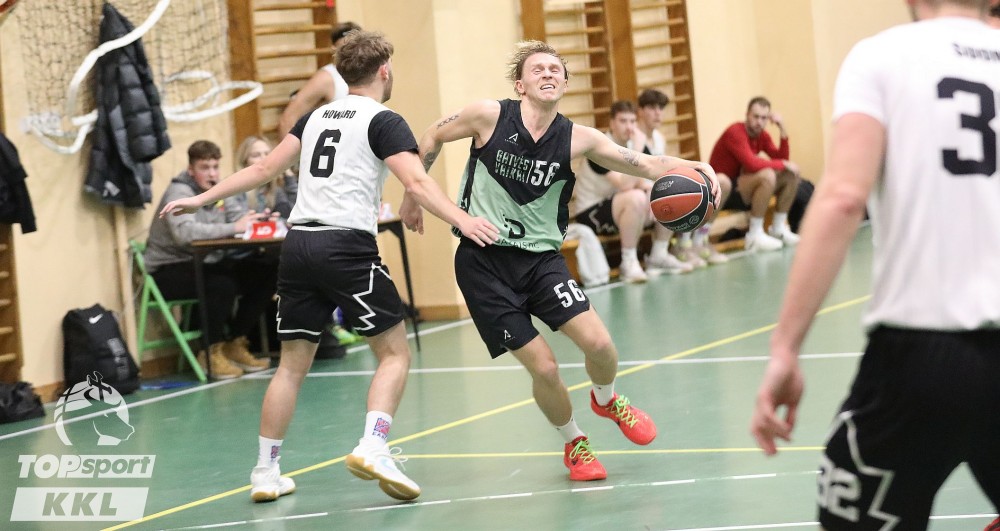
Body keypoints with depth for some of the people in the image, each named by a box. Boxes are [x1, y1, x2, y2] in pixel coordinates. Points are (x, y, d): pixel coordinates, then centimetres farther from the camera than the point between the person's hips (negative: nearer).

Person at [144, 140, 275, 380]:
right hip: (169, 270, -8)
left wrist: (260, 220, -20)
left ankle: (235, 344, 4)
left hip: (206, 263, 8)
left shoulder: (218, 190, 7)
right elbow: (184, 232, -34)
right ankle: (212, 352, -12)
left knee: (265, 274, -6)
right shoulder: (179, 192, -17)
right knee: (222, 285, -33)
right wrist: (233, 228, -37)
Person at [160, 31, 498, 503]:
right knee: (394, 352, 3)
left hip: (299, 245, 6)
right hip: (347, 247, -6)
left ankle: (265, 473, 13)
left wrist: (203, 199, 25)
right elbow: (416, 183, -14)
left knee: (292, 363, 12)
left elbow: (265, 169, 18)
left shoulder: (316, 116, 18)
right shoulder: (383, 121, 0)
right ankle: (372, 448, -16)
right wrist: (462, 220, -23)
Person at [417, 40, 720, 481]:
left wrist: (694, 166, -29)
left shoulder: (577, 139, -4)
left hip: (540, 257, 2)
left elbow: (647, 165, -12)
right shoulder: (489, 116, -10)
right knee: (543, 367, -11)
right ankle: (574, 444, 20)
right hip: (482, 260, -2)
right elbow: (432, 139, 7)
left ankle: (607, 400, 23)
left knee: (597, 342, -15)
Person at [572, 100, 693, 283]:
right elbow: (625, 185, -31)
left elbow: (642, 183, 2)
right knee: (636, 197, -36)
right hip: (591, 213, -8)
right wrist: (638, 150, -31)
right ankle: (629, 262, -24)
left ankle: (659, 256, 5)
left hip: (620, 208, 8)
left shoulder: (634, 144, 4)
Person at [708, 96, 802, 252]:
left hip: (743, 189, 9)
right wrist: (783, 164, -21)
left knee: (791, 175, 1)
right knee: (767, 175, -32)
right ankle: (755, 235, -25)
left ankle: (778, 229, 7)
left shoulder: (763, 136, 6)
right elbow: (752, 164, -31)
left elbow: (781, 160, 0)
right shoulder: (735, 133, -20)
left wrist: (783, 130, -8)